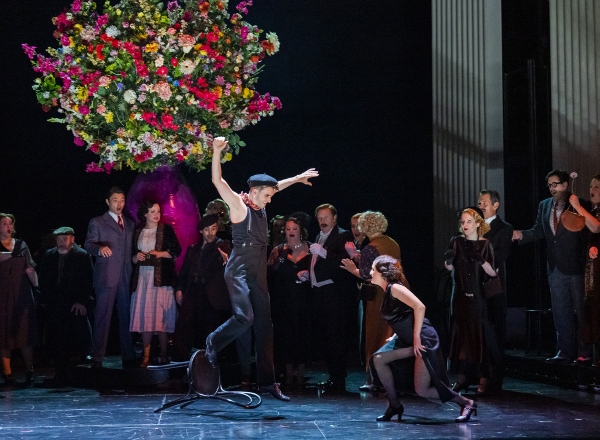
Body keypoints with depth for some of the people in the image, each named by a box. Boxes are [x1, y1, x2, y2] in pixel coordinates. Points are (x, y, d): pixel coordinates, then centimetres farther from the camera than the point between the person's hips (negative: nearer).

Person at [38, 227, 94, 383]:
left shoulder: (82, 256, 1)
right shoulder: (49, 256, 12)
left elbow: (87, 280, -3)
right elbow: (43, 280, 16)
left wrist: (82, 301, -10)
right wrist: (45, 300, 8)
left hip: (76, 305, -3)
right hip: (54, 304, 3)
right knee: (56, 340, -2)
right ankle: (61, 373, 3)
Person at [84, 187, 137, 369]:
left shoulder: (130, 224, 20)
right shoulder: (97, 223, 5)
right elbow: (88, 244, -6)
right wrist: (100, 248, -27)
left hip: (126, 278, 4)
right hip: (106, 278, -4)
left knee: (126, 318, 5)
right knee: (102, 318, -5)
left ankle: (128, 357, 11)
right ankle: (97, 359, -1)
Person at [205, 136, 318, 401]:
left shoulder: (260, 206, 13)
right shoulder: (239, 205, -7)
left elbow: (276, 186, 33)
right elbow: (217, 181, -18)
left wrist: (297, 178, 40)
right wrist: (216, 152, -29)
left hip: (258, 274, 8)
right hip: (239, 271, -8)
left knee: (264, 325, 5)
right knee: (244, 317, -24)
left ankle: (267, 381, 9)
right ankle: (213, 342, 7)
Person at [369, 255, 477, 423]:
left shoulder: (395, 288, -15)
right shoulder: (387, 291, 13)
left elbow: (419, 306, -26)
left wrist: (416, 337, -22)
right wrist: (396, 336, 15)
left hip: (423, 341, -9)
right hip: (407, 341, 9)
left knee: (422, 390, -7)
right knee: (378, 359, -1)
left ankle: (466, 403, 8)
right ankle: (394, 405, 7)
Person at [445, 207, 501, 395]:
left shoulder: (485, 245, -2)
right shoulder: (457, 242, 6)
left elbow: (493, 272, -5)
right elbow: (449, 268, 7)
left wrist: (482, 261, -22)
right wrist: (448, 259, -14)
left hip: (478, 296, -3)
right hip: (460, 294, 3)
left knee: (480, 335, -5)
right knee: (461, 333, 4)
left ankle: (483, 379, 0)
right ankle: (462, 377, 10)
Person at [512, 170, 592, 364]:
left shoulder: (579, 205, -7)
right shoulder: (544, 206, 10)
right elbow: (538, 232, 9)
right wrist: (521, 235, -9)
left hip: (575, 267, -5)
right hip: (556, 268, 5)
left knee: (580, 310, 3)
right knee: (560, 312, 9)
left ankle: (584, 352, 11)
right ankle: (565, 351, 17)